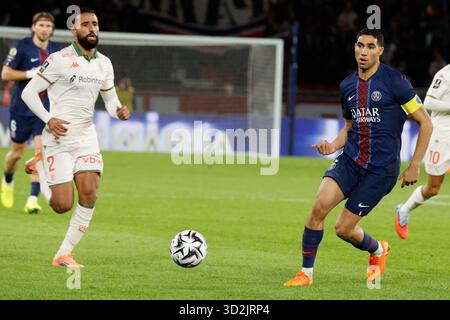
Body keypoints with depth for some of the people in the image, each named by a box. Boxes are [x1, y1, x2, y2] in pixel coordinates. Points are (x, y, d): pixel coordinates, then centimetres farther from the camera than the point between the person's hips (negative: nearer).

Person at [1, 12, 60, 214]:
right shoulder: (21, 47, -8)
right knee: (17, 152, 9)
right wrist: (31, 73, -21)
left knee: (41, 150, -14)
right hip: (21, 108, -2)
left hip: (45, 110, 2)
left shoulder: (56, 50, 5)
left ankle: (33, 200, -15)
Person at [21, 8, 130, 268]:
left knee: (89, 194, -14)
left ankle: (65, 254, -1)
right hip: (59, 139, -5)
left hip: (87, 137, 5)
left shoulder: (104, 63, 9)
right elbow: (29, 92, -8)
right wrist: (49, 119, -20)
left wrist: (119, 112, -4)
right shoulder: (60, 60, -10)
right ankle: (40, 166, 24)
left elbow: (111, 100, 20)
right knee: (63, 205, -7)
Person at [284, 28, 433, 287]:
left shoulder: (394, 81, -10)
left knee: (344, 229, -4)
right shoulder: (348, 86, 9)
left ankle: (378, 250, 31)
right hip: (350, 159, 5)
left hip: (381, 168, -5)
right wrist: (333, 146, 3)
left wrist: (414, 167, -6)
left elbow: (425, 122, -4)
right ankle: (306, 273, -7)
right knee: (320, 204, -21)